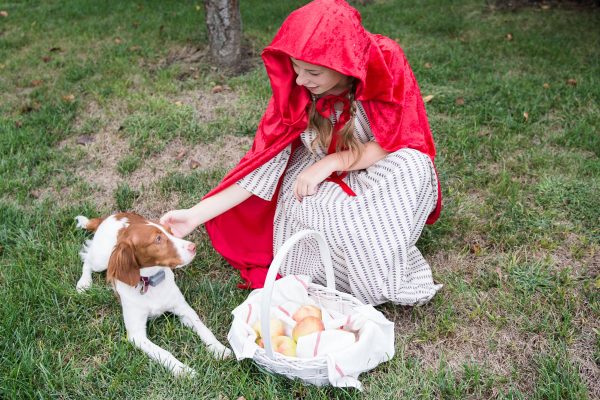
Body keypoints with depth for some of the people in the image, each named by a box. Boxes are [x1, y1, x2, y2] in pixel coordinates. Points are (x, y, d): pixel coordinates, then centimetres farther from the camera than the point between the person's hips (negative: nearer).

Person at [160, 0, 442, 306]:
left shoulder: (385, 62, -23)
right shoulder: (294, 89, -17)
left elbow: (397, 142, -18)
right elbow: (266, 156, -17)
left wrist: (330, 162, -26)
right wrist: (197, 214, -22)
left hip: (386, 172, -1)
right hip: (325, 178, 1)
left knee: (411, 165, -33)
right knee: (306, 210, -30)